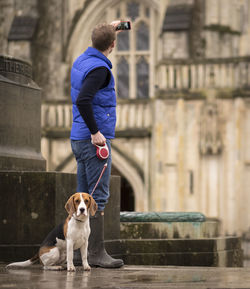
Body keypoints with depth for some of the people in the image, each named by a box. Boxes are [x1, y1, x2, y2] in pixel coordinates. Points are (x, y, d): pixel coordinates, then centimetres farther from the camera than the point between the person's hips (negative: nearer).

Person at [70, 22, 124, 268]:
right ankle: (96, 253, -6)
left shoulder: (81, 61, 12)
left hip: (78, 138, 9)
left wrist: (108, 29, 39)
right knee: (98, 196, -7)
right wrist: (95, 132, -21)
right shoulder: (98, 68, -16)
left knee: (84, 195, 12)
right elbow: (83, 100, -28)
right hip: (94, 140, -9)